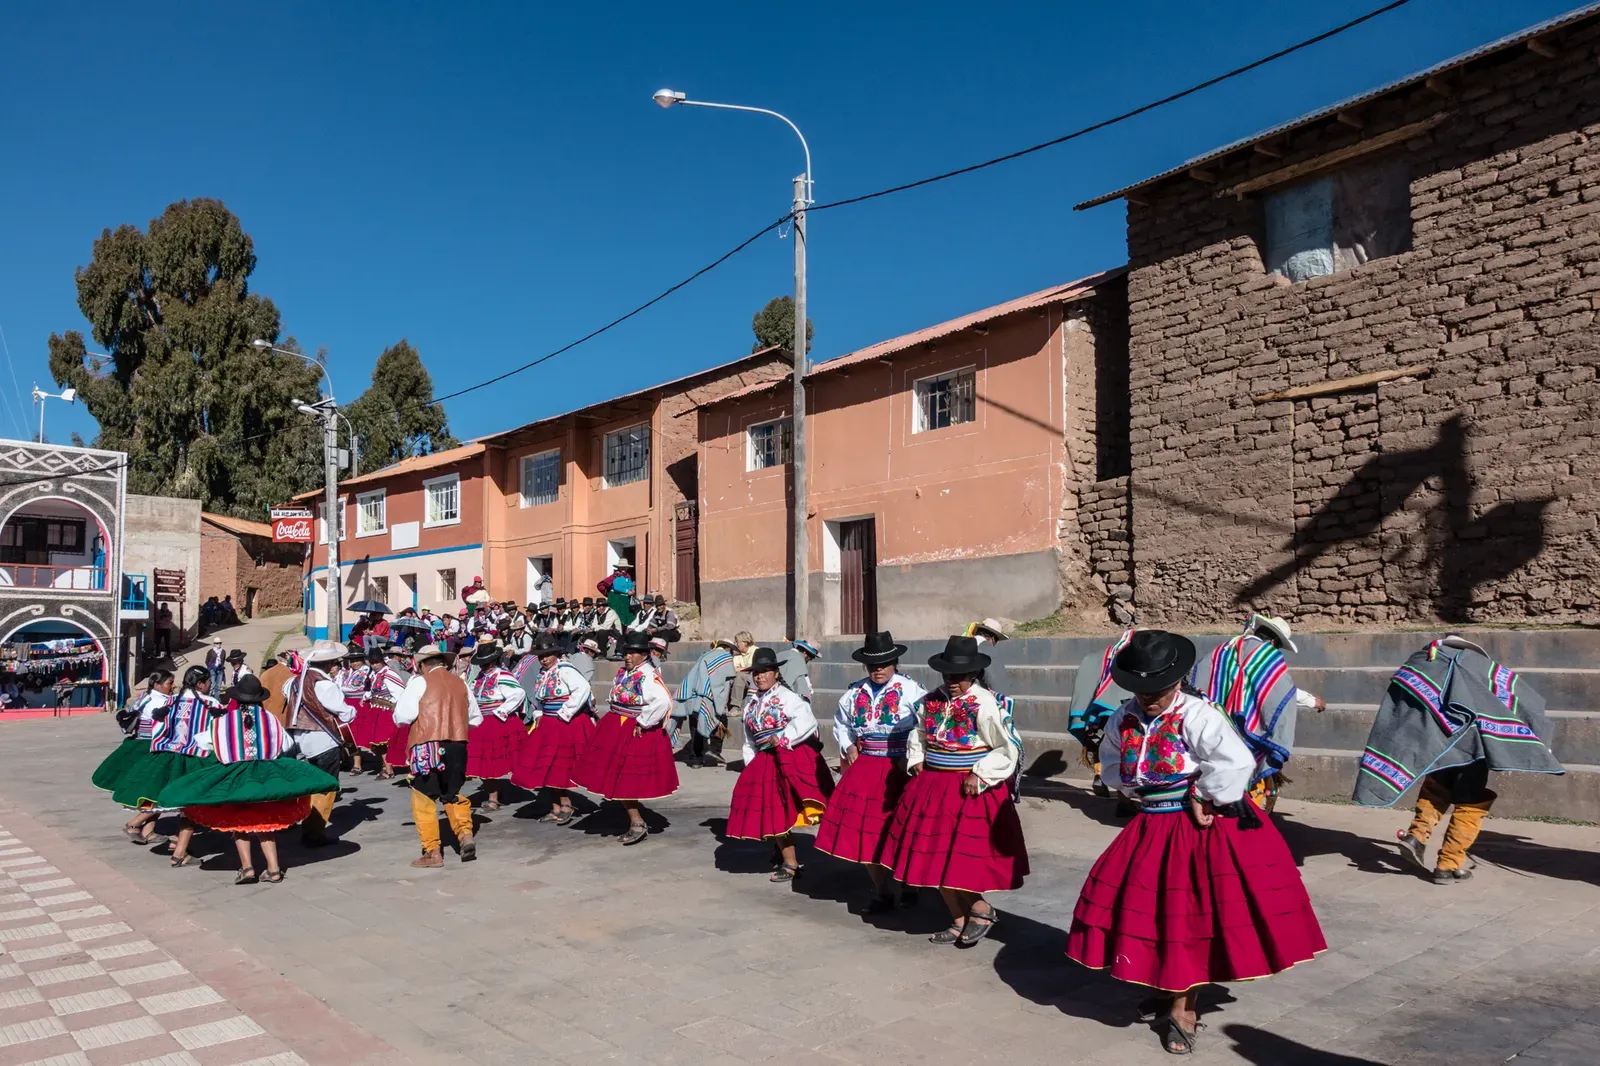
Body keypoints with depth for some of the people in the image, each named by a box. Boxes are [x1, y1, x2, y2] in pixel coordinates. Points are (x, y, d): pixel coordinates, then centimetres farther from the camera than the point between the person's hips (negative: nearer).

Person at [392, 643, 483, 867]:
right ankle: (465, 833, 2)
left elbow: (402, 716, -10)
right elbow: (476, 718, 17)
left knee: (424, 798, 6)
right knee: (453, 794, 21)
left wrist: (400, 719, 12)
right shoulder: (460, 683, 11)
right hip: (457, 746, 5)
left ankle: (432, 852, 6)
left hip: (428, 746, -5)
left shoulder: (419, 682, -3)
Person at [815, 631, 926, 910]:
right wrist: (848, 747, 8)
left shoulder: (911, 690, -9)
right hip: (864, 767, 5)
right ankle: (882, 892, 19)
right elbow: (841, 724, 22)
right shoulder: (855, 693, 6)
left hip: (899, 769, -4)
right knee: (864, 826, 4)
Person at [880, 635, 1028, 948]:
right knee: (933, 856, 11)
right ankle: (960, 920, 26)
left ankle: (983, 909, 17)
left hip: (970, 790, -7)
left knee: (958, 858, -8)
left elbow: (1009, 749, -12)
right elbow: (918, 734, 22)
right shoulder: (931, 700, 4)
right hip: (932, 788, 7)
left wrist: (980, 775, -16)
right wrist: (916, 761, 8)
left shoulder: (985, 704, -15)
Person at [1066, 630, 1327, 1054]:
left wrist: (1201, 798, -20)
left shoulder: (1198, 716, -22)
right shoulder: (1124, 718, -4)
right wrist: (1135, 790, 3)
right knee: (1150, 910, 11)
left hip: (1202, 829, -5)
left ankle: (1182, 1007, 22)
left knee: (1190, 916, 4)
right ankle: (1175, 992, 36)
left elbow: (1236, 764, -32)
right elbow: (1111, 760, 15)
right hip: (1152, 829, 6)